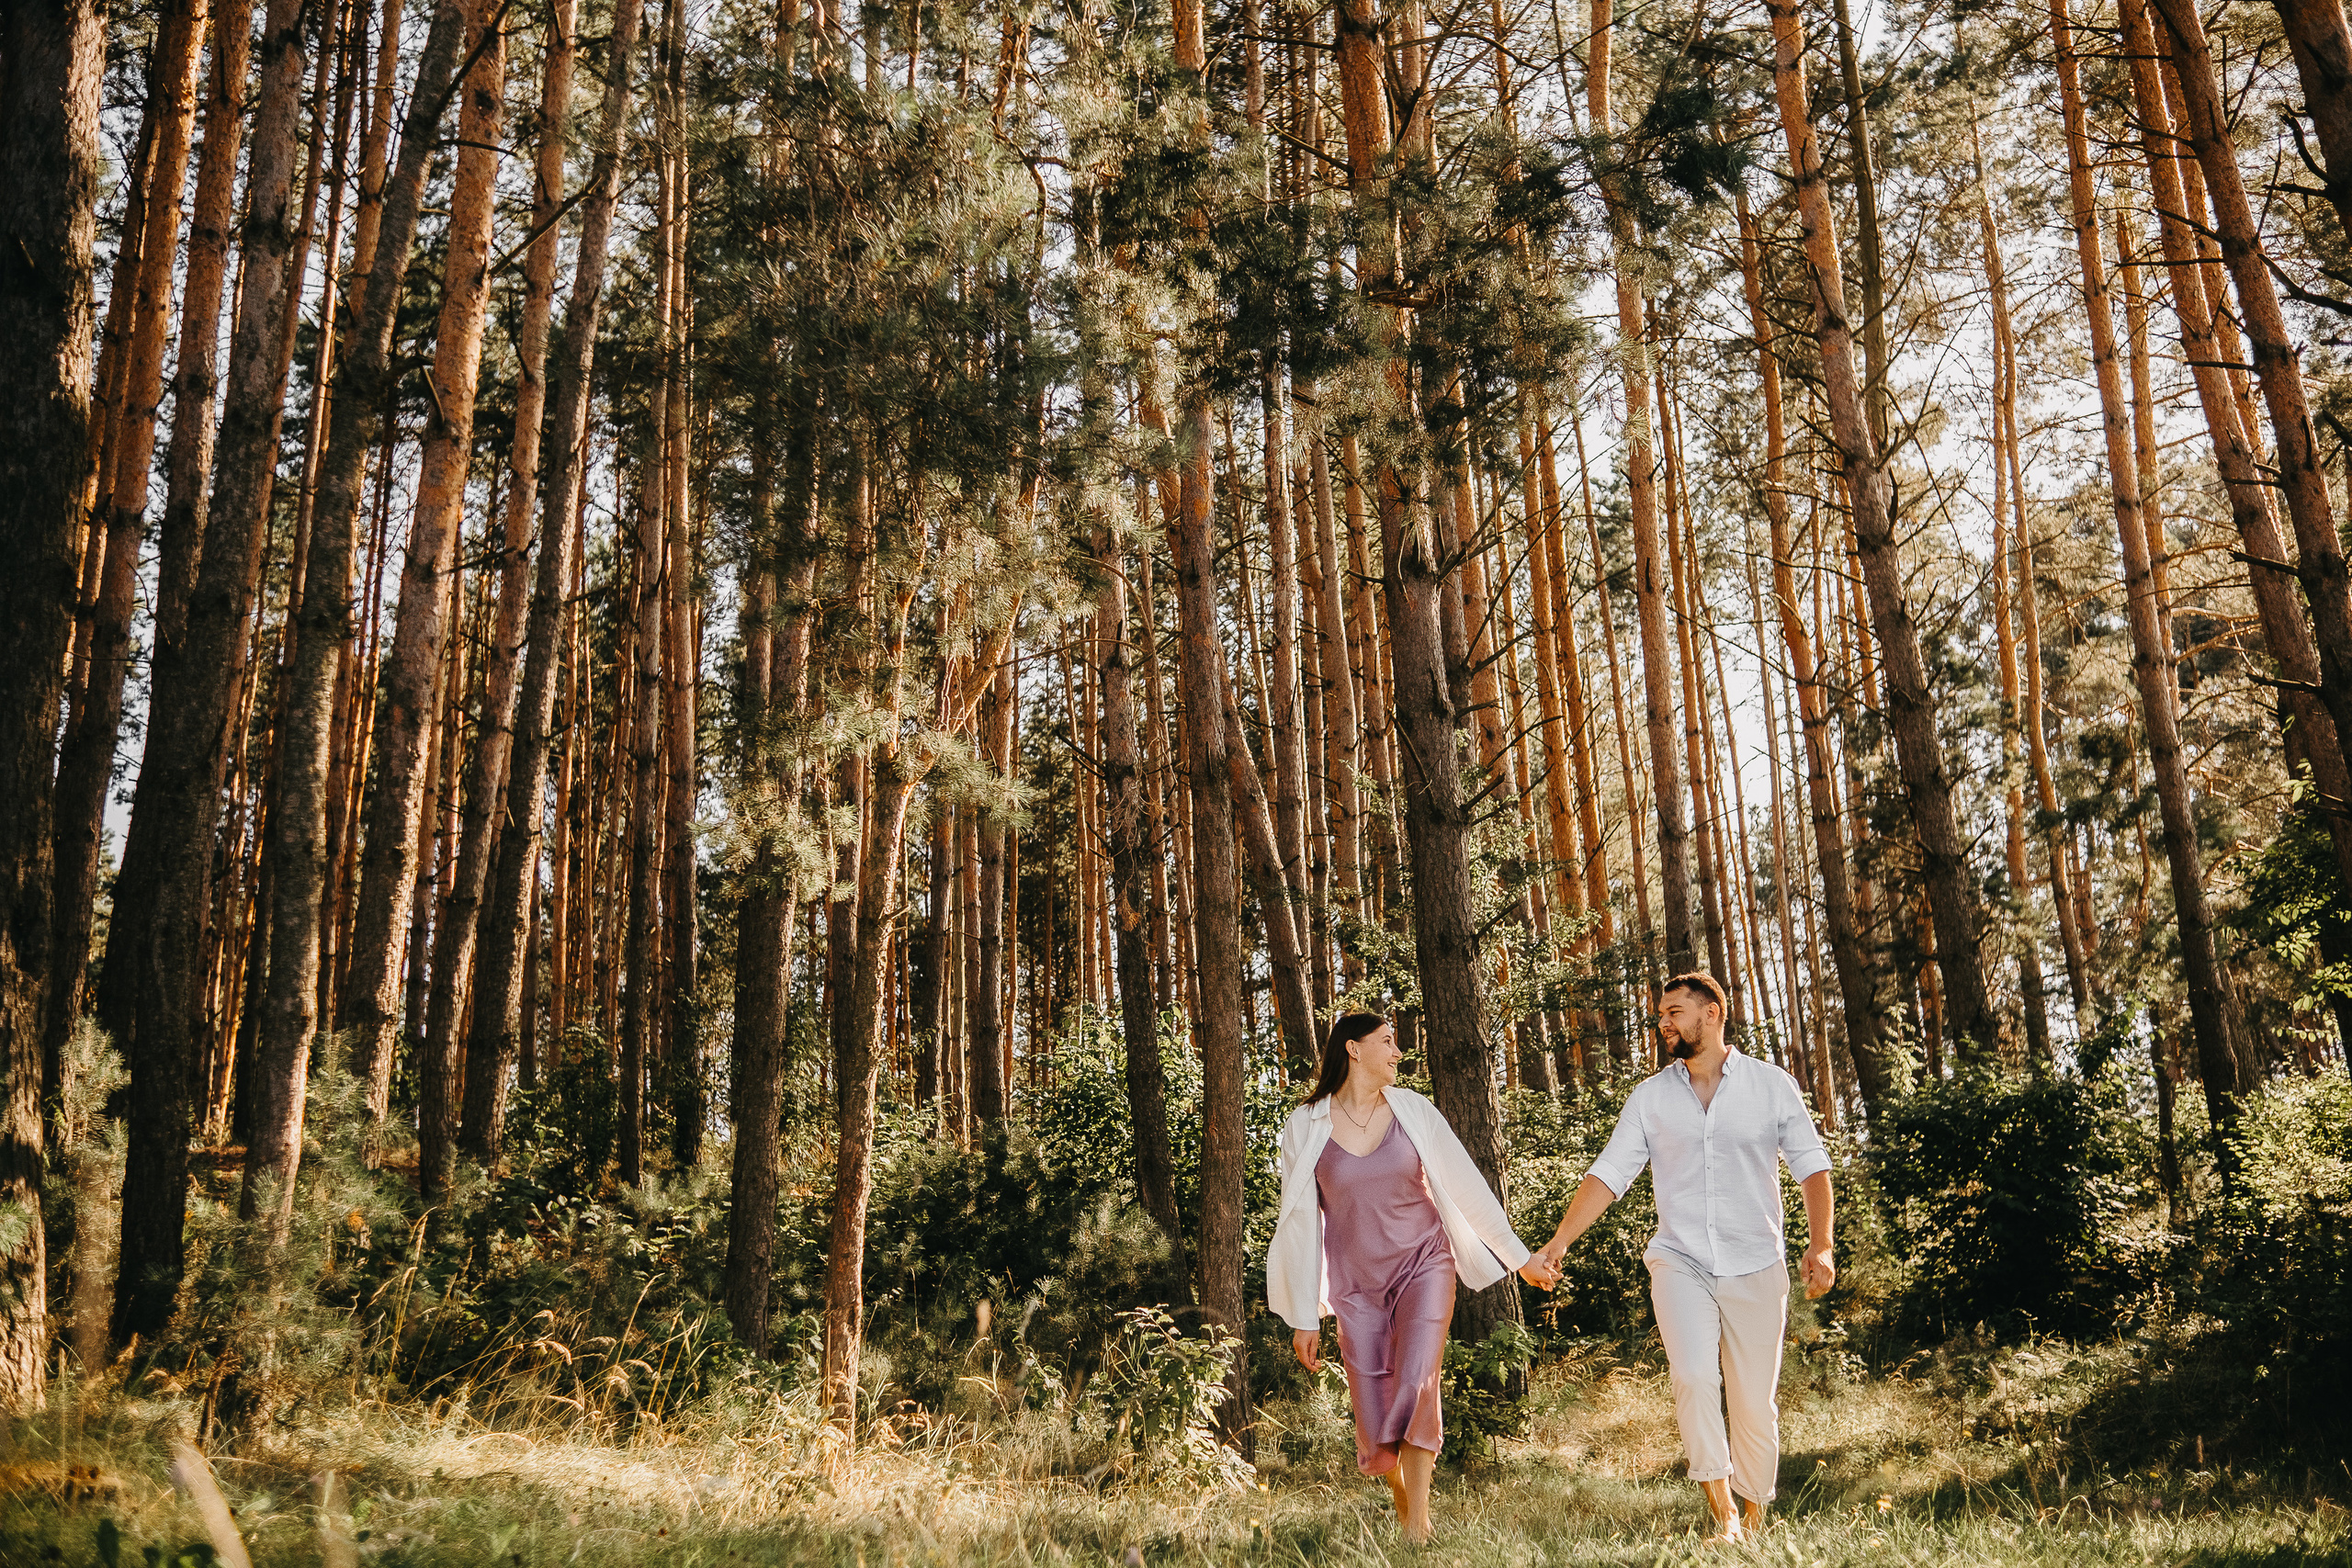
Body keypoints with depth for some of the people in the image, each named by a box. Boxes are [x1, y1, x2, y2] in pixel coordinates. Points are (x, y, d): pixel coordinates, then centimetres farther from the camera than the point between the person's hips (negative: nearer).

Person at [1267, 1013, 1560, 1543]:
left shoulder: (1412, 1110, -2)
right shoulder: (1305, 1127, -5)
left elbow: (1466, 1185, 4)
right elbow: (1302, 1221, 0)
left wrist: (1521, 1258, 7)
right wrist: (1304, 1316, 1)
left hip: (1424, 1263, 0)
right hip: (1357, 1282, 0)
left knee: (1416, 1385, -20)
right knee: (1373, 1415, 1)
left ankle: (1419, 1531, -11)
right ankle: (1402, 1508, 30)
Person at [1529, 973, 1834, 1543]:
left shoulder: (1771, 1084, 2)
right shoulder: (1649, 1097, 6)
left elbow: (1812, 1168, 3)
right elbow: (1609, 1174, 3)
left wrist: (1820, 1244, -9)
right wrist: (1560, 1240, -7)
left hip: (1756, 1267, 0)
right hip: (1680, 1261, 0)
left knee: (1756, 1405, 4)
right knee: (1694, 1377, -22)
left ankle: (1753, 1523, 22)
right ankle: (1721, 1510, -10)